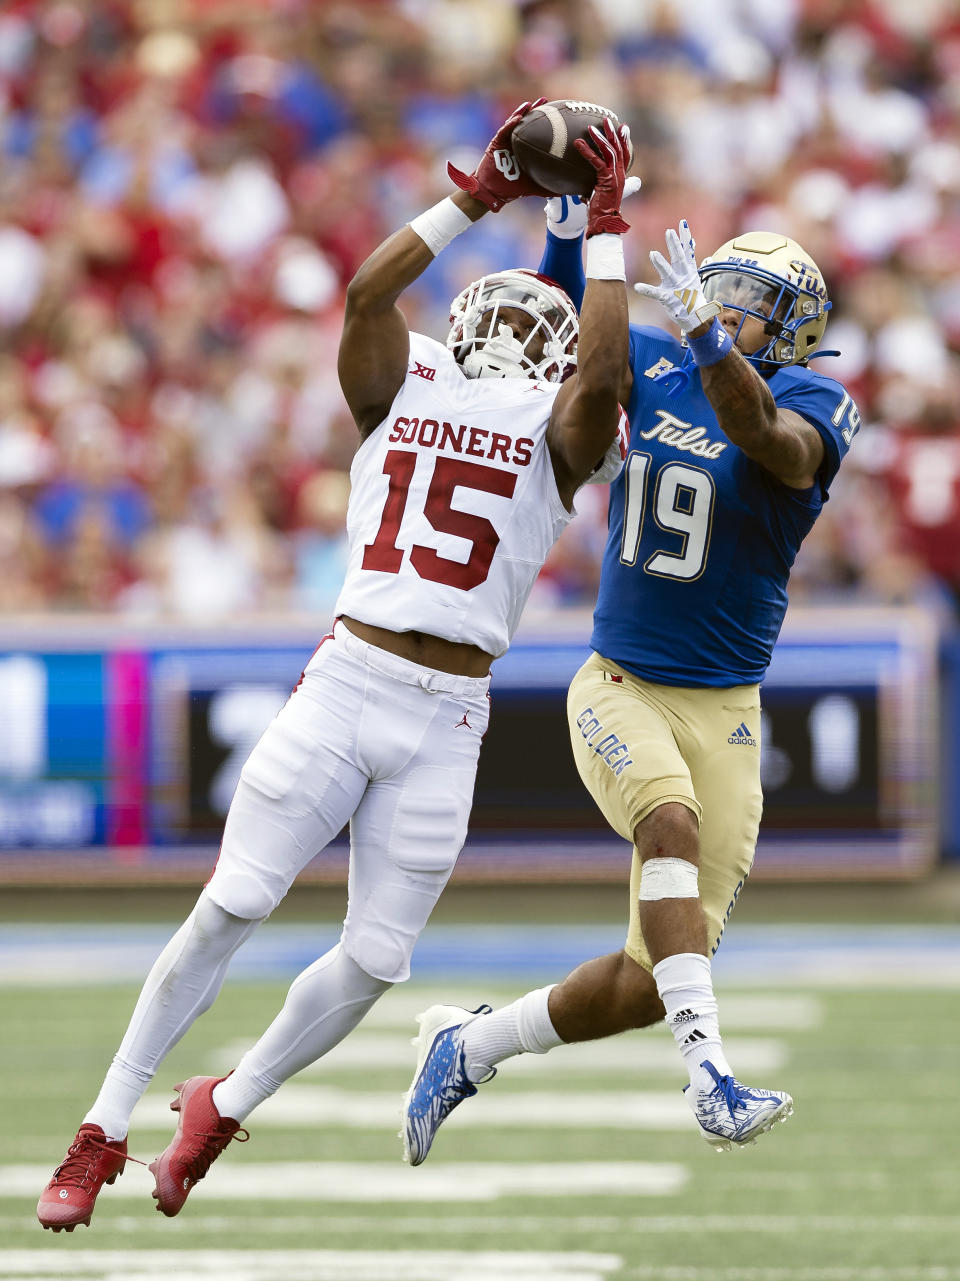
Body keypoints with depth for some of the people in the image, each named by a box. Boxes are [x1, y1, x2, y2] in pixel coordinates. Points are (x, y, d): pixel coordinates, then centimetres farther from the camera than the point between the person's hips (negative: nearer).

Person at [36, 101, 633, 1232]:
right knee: (230, 908, -6)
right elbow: (367, 291, -7)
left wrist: (606, 224, -7)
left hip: (445, 722, 1)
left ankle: (224, 1106, 25)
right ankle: (104, 1132, 2)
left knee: (375, 960, 1)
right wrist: (481, 196, -6)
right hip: (345, 684, -1)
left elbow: (606, 372, -13)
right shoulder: (403, 390, 10)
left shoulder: (560, 432, 8)